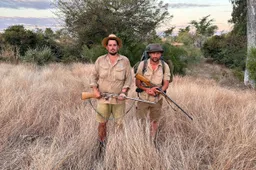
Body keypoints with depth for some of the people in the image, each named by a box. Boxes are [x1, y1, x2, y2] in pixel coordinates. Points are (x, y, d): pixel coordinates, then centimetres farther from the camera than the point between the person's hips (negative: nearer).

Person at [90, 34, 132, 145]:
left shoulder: (125, 60, 1)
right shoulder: (100, 60, 4)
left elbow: (128, 78, 1)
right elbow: (94, 76, 8)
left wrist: (123, 92, -10)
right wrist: (95, 90, -5)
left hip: (119, 99, 0)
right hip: (103, 98, 1)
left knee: (120, 123, 6)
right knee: (102, 123, 6)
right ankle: (101, 144, 25)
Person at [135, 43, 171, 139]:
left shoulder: (165, 66, -7)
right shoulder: (142, 64, -10)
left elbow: (166, 83, -3)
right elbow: (137, 82, -5)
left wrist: (158, 90, -24)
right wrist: (147, 89, -23)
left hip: (157, 99, 1)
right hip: (143, 98, -1)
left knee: (154, 121, 14)